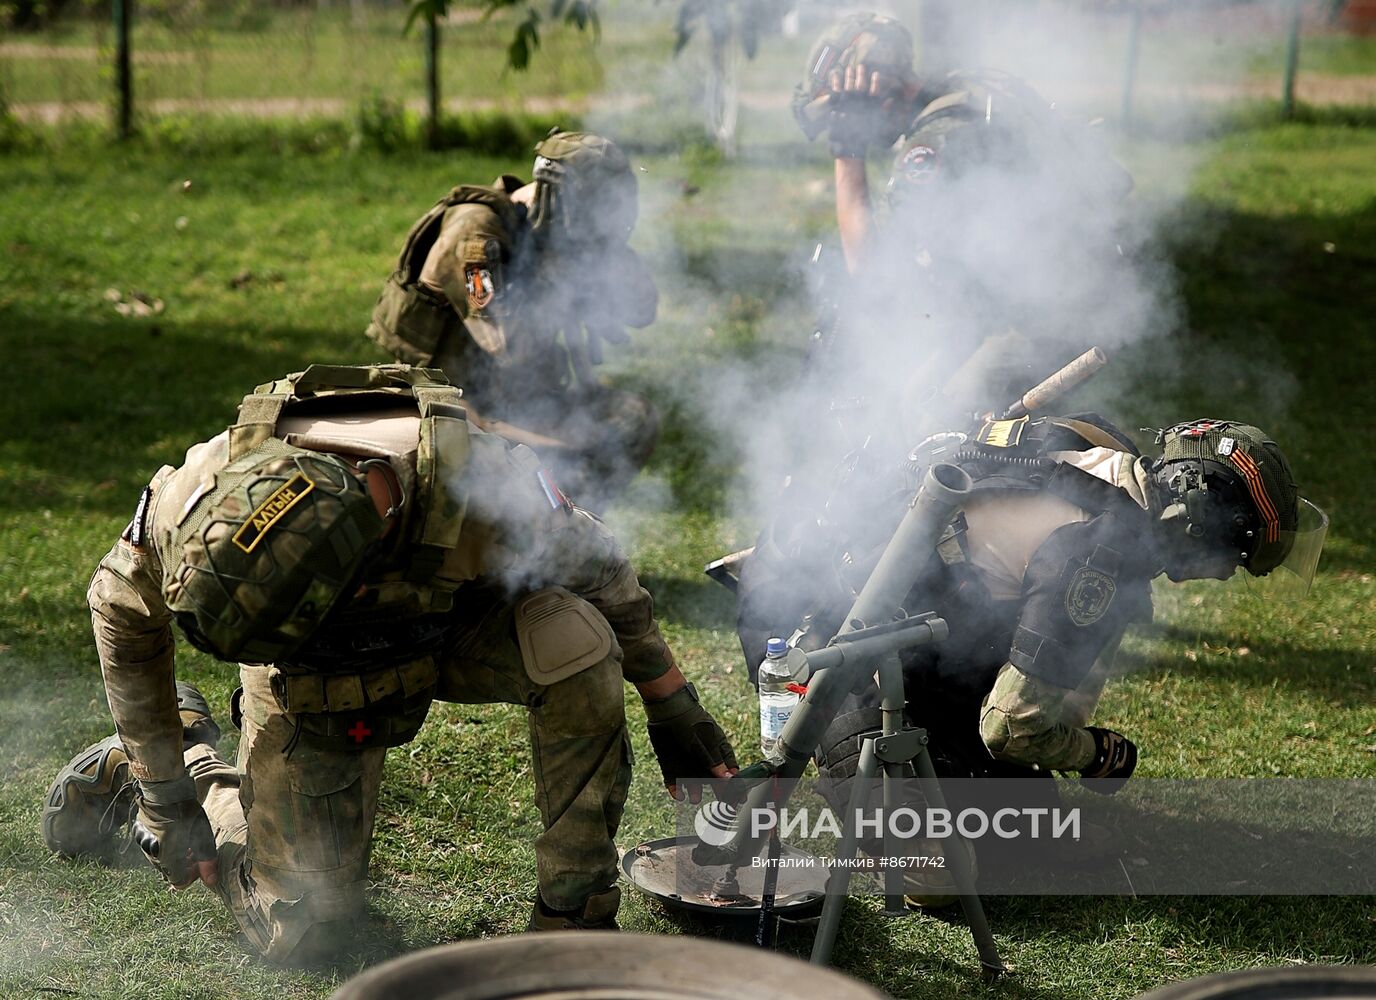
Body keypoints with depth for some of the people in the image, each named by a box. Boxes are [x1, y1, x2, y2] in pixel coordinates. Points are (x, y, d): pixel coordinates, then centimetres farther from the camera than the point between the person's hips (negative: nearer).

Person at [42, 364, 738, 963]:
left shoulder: (484, 488, -40)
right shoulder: (203, 493, -37)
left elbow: (599, 572, -17)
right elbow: (122, 610, -14)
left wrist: (674, 708, -7)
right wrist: (163, 785, -9)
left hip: (455, 633, 0)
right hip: (313, 685, 0)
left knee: (576, 641, -32)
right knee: (297, 936, 0)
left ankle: (575, 916, -17)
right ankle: (192, 757, 27)